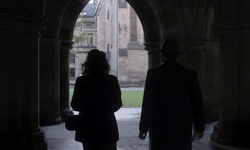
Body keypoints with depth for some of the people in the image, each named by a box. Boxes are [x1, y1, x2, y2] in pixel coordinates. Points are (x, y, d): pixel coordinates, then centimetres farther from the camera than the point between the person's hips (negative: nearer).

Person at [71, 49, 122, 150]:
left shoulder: (81, 81, -10)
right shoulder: (112, 80, -7)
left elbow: (75, 105, -6)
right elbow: (117, 104, -1)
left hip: (88, 127, 0)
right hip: (107, 127, 0)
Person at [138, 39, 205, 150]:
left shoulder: (154, 73, -6)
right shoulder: (191, 75, 0)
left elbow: (148, 103, -8)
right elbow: (197, 103, 3)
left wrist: (143, 128, -2)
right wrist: (200, 128, 12)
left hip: (159, 126, -1)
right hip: (182, 127, 2)